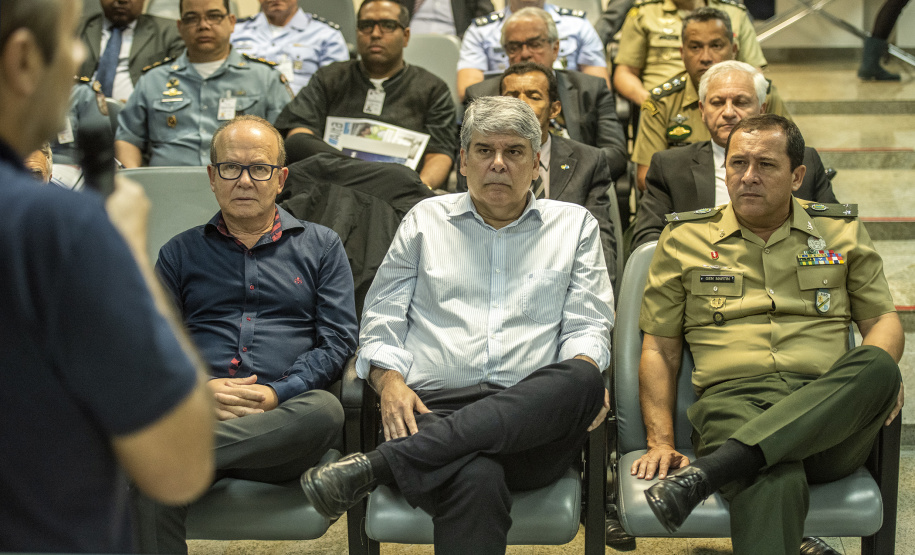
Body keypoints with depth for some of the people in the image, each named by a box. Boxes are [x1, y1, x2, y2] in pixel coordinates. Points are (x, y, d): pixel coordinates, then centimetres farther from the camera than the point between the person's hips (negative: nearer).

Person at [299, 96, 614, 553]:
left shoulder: (574, 225, 21)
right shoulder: (426, 219, 21)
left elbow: (587, 325, 13)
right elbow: (382, 320, 17)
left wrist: (583, 374, -10)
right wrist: (390, 380, -4)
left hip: (531, 418, 2)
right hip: (433, 407, -2)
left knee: (580, 380, -38)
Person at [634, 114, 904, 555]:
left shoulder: (843, 233, 20)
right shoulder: (684, 240, 17)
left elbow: (882, 319, 21)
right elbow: (659, 349, 16)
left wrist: (876, 372, -4)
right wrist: (660, 444, 2)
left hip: (828, 407, 2)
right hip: (733, 399, -2)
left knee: (876, 366, -35)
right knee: (776, 482, -39)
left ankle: (711, 468, -41)